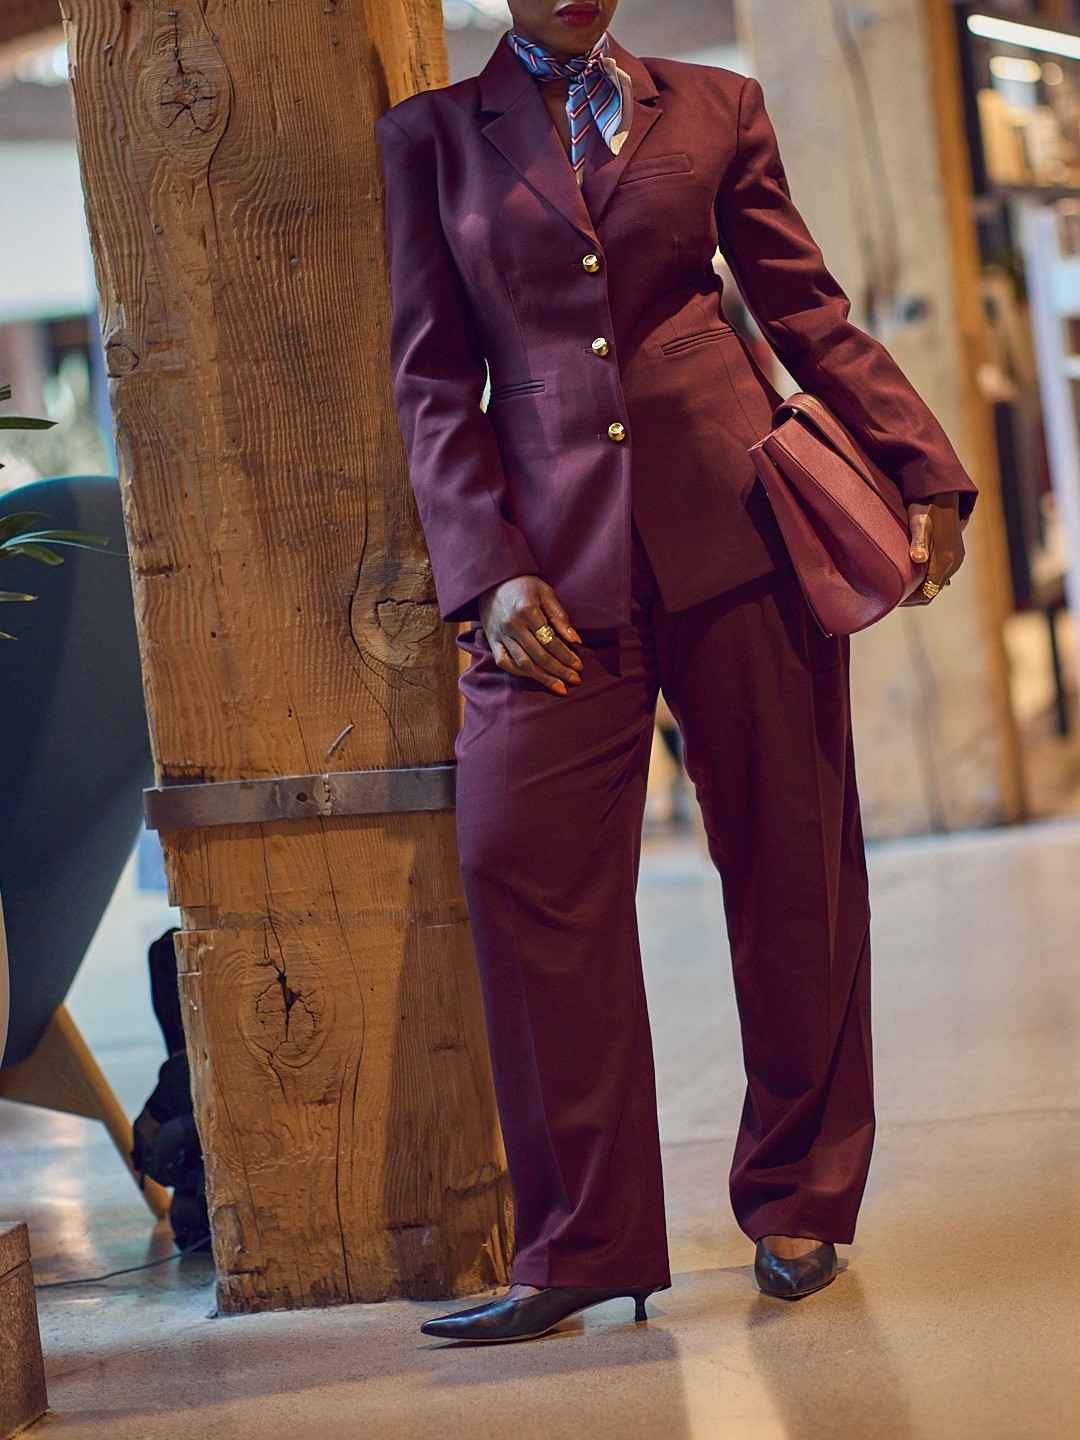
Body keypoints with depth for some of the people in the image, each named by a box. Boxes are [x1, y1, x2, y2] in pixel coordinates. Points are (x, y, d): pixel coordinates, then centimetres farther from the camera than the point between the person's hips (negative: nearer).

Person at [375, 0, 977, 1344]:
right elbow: (433, 379, 6)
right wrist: (488, 571, -5)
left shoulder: (716, 109, 13)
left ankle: (798, 1199, 16)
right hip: (558, 554, 0)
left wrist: (925, 474, 1)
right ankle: (582, 1239, -1)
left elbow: (812, 314, 12)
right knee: (520, 857, -10)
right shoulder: (430, 137, 12)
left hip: (736, 523, 1)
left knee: (788, 856, 2)